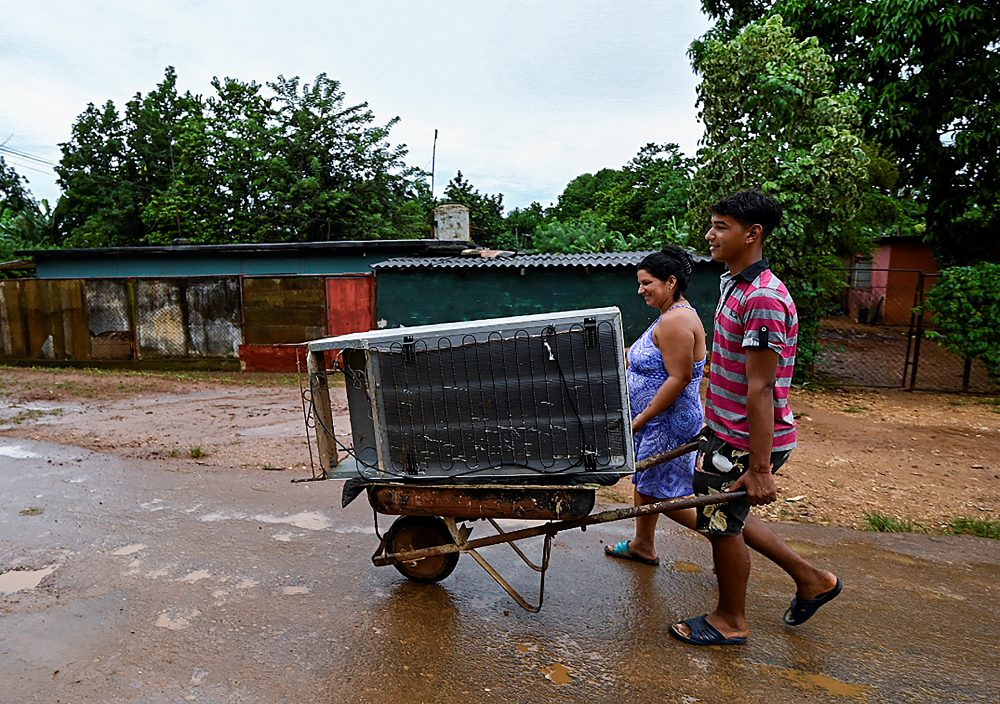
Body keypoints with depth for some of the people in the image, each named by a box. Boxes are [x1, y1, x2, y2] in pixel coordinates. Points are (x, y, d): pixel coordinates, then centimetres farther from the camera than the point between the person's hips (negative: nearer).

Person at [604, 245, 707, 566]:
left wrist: (641, 418, -21)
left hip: (669, 423, -11)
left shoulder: (675, 321, -21)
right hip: (655, 421, 11)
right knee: (643, 482, 20)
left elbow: (679, 378, -26)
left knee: (666, 494, 0)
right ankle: (642, 545, 35)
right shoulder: (671, 316, 12)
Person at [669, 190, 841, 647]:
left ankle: (729, 622, 30)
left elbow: (761, 388, -25)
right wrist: (713, 425, 23)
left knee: (723, 522, 6)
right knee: (725, 516, 21)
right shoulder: (733, 285, 8)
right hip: (726, 431, 10)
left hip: (747, 441, -10)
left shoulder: (763, 298, -23)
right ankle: (811, 579, 37)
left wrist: (759, 468, -23)